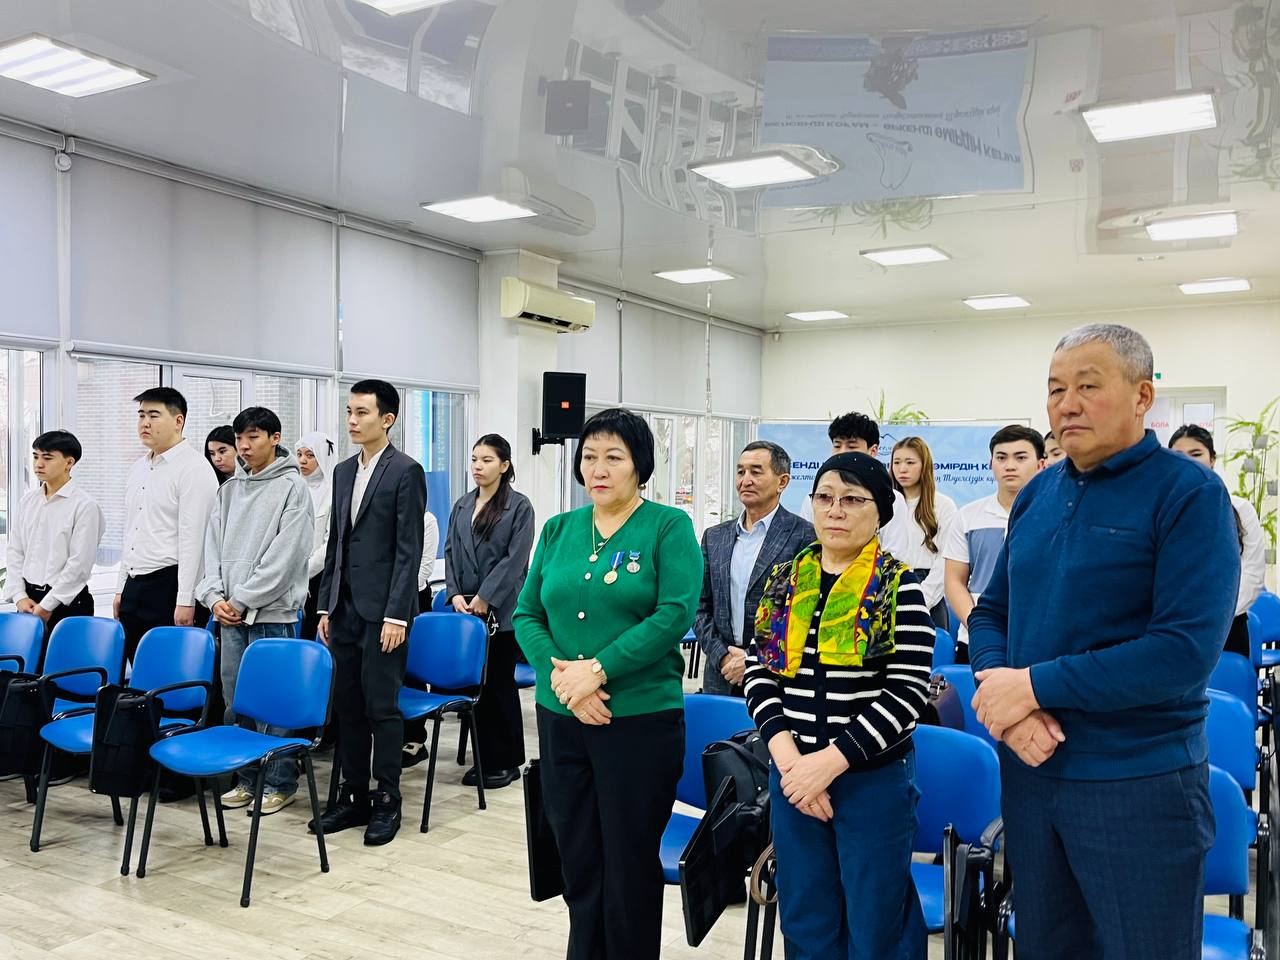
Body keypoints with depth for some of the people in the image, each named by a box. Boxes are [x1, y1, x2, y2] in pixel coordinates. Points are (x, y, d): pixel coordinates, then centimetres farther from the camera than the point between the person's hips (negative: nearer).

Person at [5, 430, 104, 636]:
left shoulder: (84, 505, -10)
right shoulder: (27, 501, 9)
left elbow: (80, 564, -13)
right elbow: (15, 551, 11)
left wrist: (46, 605, -12)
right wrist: (20, 596, 0)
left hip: (67, 602, -5)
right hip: (29, 598, 5)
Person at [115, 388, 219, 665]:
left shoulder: (194, 468, -11)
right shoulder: (138, 468, 16)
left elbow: (193, 540, -16)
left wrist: (185, 601, -19)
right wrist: (122, 589, 18)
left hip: (168, 586, -8)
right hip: (134, 587, 8)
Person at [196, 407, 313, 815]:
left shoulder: (292, 486, -6)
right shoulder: (229, 489, 13)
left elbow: (284, 556, -13)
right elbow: (214, 544, 11)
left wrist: (243, 599, -13)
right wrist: (214, 596, -2)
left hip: (273, 612, -6)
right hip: (230, 613, 6)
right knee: (235, 699, 12)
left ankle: (279, 782, 11)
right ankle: (246, 777, 24)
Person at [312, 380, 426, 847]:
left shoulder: (406, 471, -8)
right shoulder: (344, 472, 13)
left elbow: (409, 550, -12)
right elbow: (335, 543, 16)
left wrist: (396, 615, -16)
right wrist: (326, 606, 12)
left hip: (382, 609, -7)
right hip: (346, 609, 7)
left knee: (382, 705, 0)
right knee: (347, 704, 11)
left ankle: (387, 800, 12)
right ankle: (354, 795, 22)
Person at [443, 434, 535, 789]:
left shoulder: (519, 506, -5)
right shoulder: (462, 506, 12)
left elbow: (515, 558, -11)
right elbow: (451, 552, 10)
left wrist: (485, 598, -14)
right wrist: (455, 593, -3)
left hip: (500, 611, -5)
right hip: (466, 609, 5)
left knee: (500, 684, 2)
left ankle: (506, 761, 14)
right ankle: (484, 756, 20)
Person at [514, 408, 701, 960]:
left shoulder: (669, 527, -4)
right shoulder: (559, 529, 9)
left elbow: (675, 615, -14)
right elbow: (527, 614, 6)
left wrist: (598, 669, -19)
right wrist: (558, 672, -12)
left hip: (641, 719, -4)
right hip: (560, 717, 4)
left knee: (630, 864, 7)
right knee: (577, 860, 14)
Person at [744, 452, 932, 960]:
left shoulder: (898, 588, -8)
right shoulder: (784, 581, 5)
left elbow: (907, 694, -13)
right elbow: (760, 672, 4)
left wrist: (831, 761, -18)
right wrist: (787, 754, -11)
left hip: (873, 779, -4)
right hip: (792, 774, 4)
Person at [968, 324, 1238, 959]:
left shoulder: (1190, 494, -11)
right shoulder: (1038, 494, 7)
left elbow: (1187, 648, -22)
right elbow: (991, 612, 9)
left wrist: (1035, 685, -20)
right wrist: (1002, 694, -12)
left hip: (1141, 782, -5)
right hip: (1029, 766, 6)